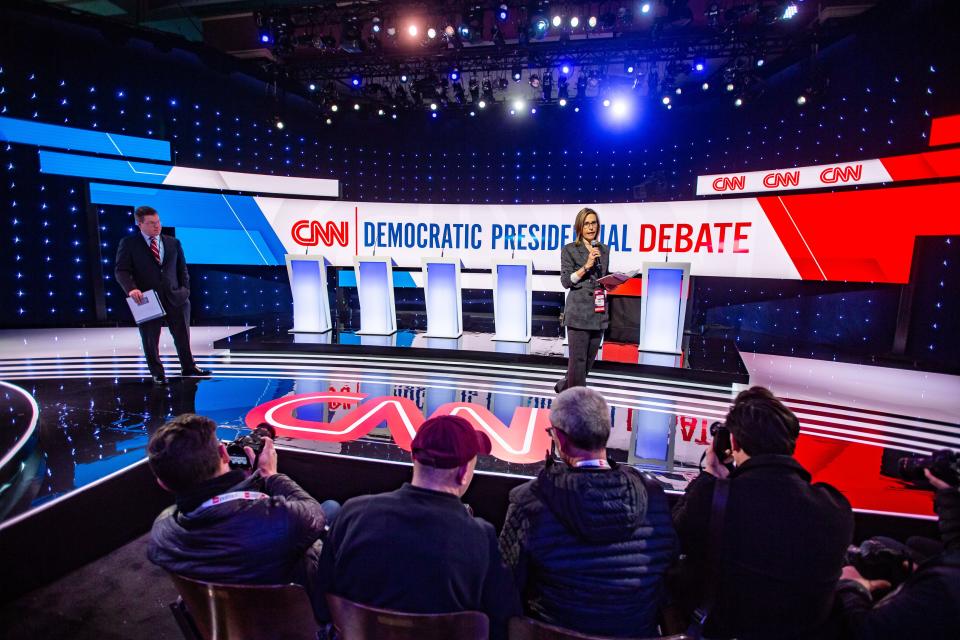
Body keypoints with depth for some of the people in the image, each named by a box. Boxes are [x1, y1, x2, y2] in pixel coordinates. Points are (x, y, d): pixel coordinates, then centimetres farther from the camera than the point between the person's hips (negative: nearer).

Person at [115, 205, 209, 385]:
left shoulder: (173, 242, 10)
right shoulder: (128, 243, 0)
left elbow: (182, 269, 14)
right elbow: (121, 270, -5)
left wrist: (185, 288, 3)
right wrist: (131, 289, -21)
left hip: (175, 298, 3)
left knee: (183, 336, 9)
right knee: (150, 340, 8)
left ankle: (188, 367, 24)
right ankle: (157, 373, 23)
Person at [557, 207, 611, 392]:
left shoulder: (604, 250, 14)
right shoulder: (569, 250, -1)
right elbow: (566, 281, -7)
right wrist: (586, 266, -17)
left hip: (599, 312, 6)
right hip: (578, 312, -5)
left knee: (589, 359, 11)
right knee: (578, 359, -4)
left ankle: (564, 386, 32)